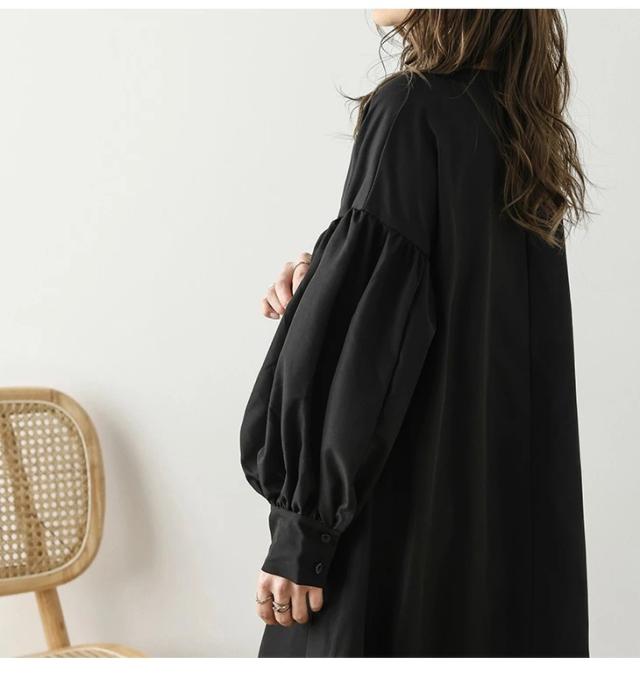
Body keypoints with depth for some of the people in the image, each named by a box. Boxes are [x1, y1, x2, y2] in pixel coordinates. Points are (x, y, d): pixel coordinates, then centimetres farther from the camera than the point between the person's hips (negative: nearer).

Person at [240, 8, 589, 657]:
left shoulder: (413, 110, -15)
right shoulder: (520, 121, 9)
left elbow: (368, 338, -19)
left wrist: (299, 536, -15)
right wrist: (321, 286, 3)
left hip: (405, 515, -8)